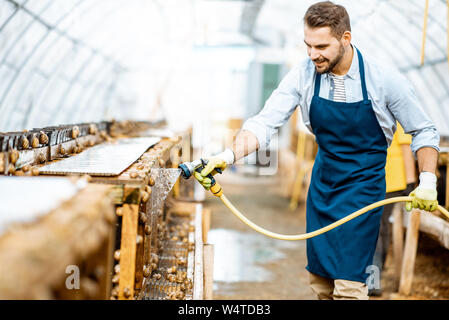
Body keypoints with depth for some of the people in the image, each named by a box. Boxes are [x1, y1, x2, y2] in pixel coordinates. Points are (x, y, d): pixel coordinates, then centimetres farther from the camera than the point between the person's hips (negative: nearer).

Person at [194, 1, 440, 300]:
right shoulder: (303, 76, -10)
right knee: (320, 278, 11)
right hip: (322, 185, 4)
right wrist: (228, 155, -31)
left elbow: (424, 132, -4)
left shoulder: (385, 80, -16)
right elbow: (265, 122, -15)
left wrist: (428, 182, -15)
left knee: (348, 283, -10)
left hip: (364, 187, -4)